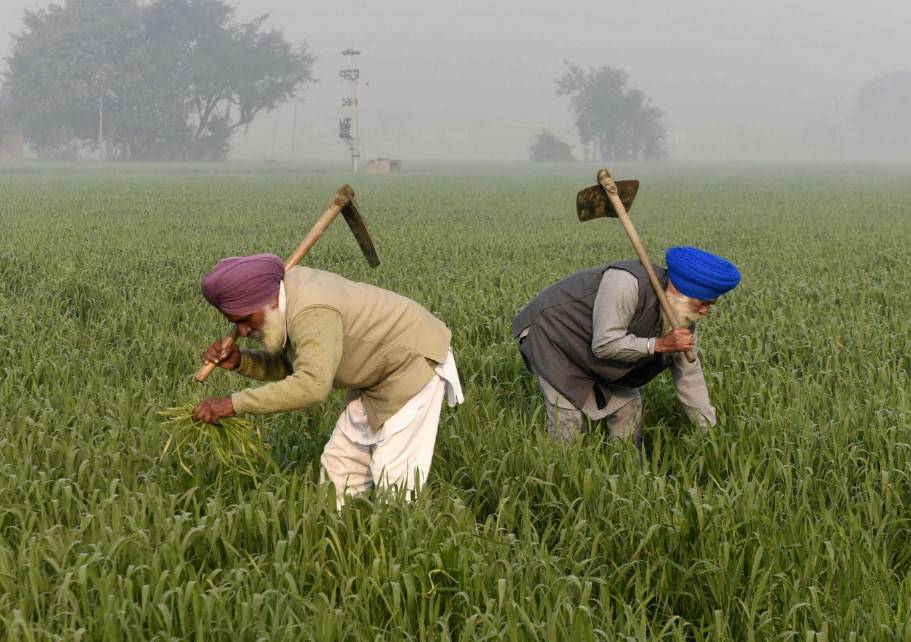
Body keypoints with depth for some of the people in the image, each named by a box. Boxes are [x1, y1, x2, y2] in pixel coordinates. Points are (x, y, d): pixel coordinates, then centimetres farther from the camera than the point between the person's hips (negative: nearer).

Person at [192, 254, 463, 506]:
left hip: (415, 362, -10)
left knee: (393, 477, -11)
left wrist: (235, 403, -45)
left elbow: (311, 386, -47)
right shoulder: (288, 291, -5)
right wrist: (239, 361, -15)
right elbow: (288, 367, 4)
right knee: (340, 463, 8)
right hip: (379, 372, 10)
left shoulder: (312, 313, -35)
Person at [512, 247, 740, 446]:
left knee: (627, 404, 7)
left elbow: (689, 373, 0)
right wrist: (660, 344, -32)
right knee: (567, 417, -15)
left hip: (590, 352, 8)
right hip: (552, 331, -8)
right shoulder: (628, 284, -34)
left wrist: (709, 429, -2)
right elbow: (605, 344, -34)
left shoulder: (684, 315, -7)